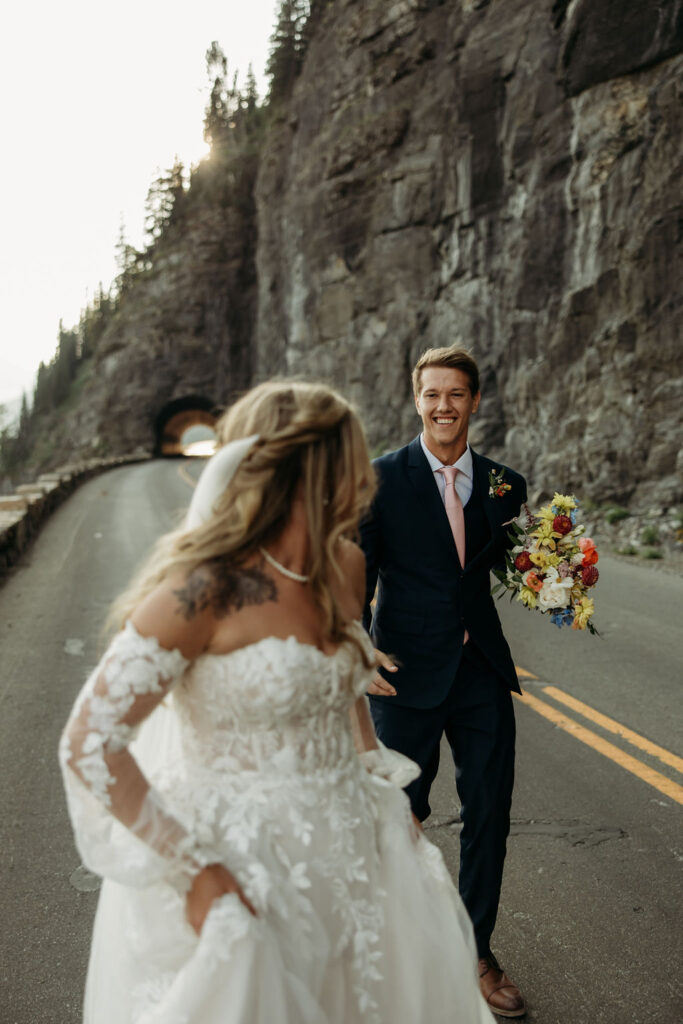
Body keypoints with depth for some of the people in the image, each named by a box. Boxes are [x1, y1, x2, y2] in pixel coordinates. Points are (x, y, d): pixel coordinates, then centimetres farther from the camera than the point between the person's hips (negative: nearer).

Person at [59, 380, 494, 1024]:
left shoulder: (346, 567, -1)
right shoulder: (207, 589, -23)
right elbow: (89, 744, -21)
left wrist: (380, 787, 11)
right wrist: (193, 870, -20)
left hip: (345, 845, 7)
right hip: (241, 869, -7)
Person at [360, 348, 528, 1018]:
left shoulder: (503, 485, 5)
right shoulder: (382, 478, -6)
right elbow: (356, 571, -6)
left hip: (482, 671, 3)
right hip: (408, 672, -3)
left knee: (490, 814, 9)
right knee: (401, 811, 14)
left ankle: (475, 952, 29)